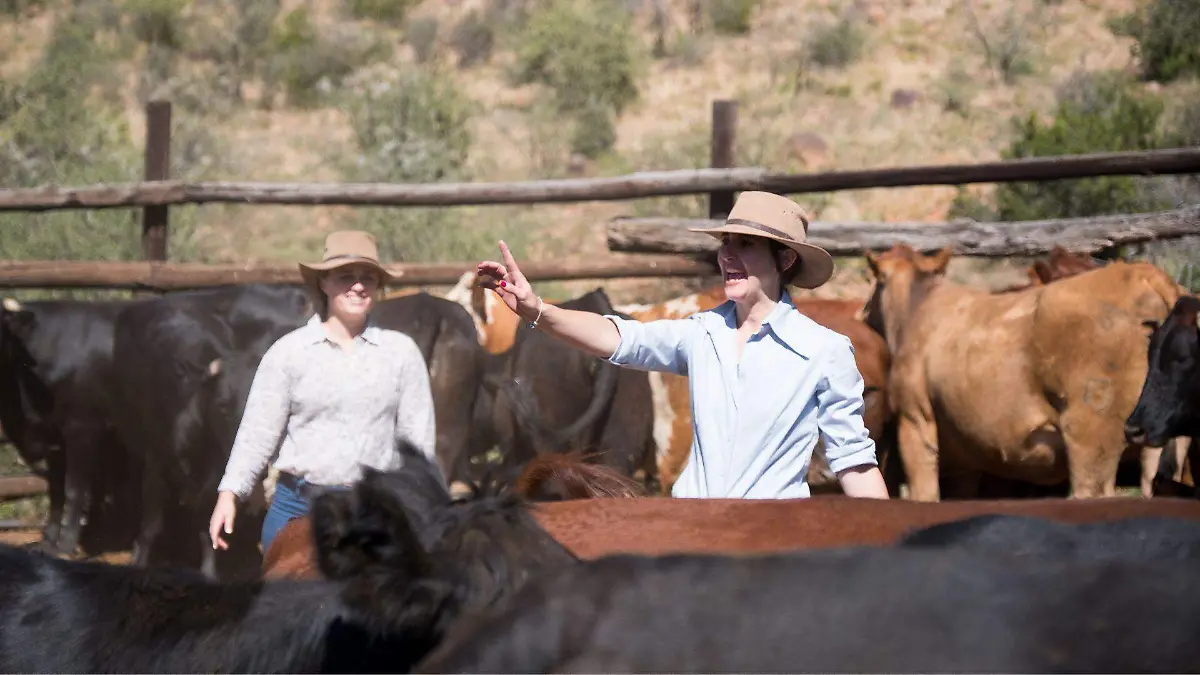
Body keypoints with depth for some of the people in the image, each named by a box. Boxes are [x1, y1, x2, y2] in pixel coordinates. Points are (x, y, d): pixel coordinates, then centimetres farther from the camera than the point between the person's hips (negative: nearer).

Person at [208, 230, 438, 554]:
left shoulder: (401, 351, 6)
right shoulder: (288, 351, 3)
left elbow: (418, 438, 8)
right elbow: (258, 431, 2)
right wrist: (229, 493, -8)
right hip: (298, 508, 0)